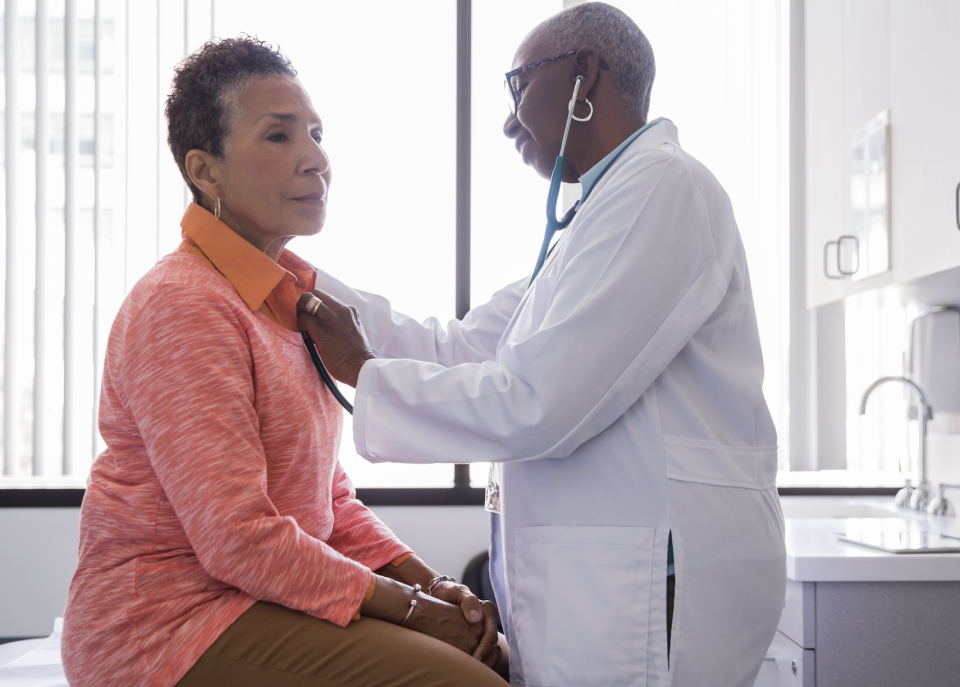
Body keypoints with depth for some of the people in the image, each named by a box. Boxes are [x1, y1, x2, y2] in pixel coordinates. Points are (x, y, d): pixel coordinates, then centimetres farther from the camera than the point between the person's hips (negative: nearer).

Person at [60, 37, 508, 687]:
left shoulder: (292, 294, 13)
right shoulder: (182, 304, -17)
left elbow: (328, 493, 14)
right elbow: (238, 540, -22)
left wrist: (425, 580, 0)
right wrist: (410, 607, -16)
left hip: (269, 596, 9)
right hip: (172, 619, -9)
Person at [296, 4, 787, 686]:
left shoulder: (663, 185, -12)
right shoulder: (601, 211, 20)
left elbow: (535, 406, -19)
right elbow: (457, 348, 18)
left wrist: (366, 372, -6)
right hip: (594, 579, 9)